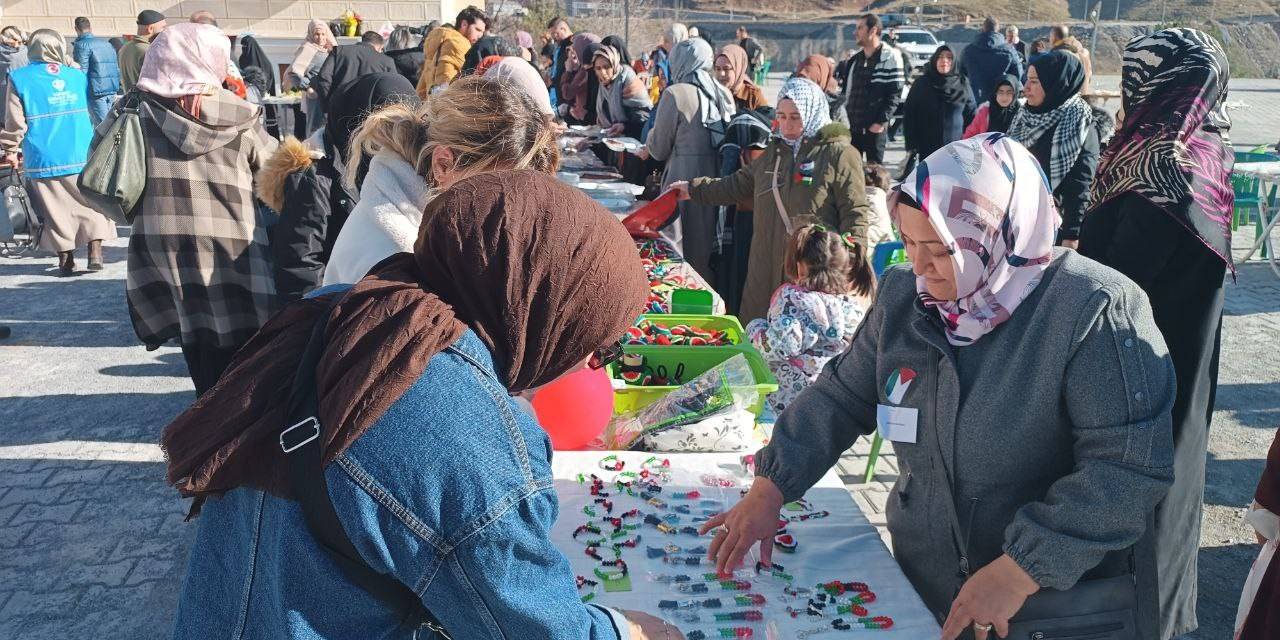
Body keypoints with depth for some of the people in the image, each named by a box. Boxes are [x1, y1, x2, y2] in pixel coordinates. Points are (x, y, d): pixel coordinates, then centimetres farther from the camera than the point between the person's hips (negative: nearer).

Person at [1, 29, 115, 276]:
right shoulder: (78, 75, 4)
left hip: (43, 161, -1)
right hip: (82, 157, 1)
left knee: (57, 210, 7)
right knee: (91, 204, 10)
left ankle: (66, 260, 11)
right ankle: (95, 253, 1)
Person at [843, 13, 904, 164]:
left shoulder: (890, 58, -6)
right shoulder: (855, 59, 14)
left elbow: (895, 95, -10)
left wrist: (881, 122, -17)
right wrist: (846, 119, 11)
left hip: (876, 128, -6)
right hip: (853, 127, 6)